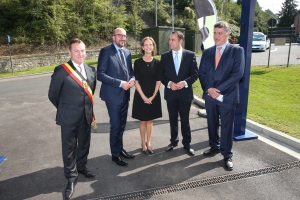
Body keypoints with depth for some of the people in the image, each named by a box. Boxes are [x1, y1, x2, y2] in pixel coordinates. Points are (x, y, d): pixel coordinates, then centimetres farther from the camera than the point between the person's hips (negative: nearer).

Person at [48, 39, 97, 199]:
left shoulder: (91, 70, 2)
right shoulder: (61, 70, -14)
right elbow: (53, 95, -6)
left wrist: (87, 106, 14)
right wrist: (65, 109, 6)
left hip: (86, 116, 5)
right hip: (69, 117, -4)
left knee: (84, 144, 20)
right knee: (69, 148, 9)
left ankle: (81, 166, 44)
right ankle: (71, 177, 27)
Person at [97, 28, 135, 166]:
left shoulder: (127, 52, 10)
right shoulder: (106, 51, -10)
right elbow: (100, 74, -17)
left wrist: (132, 79, -6)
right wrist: (120, 83, -20)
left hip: (125, 94, 7)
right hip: (113, 94, -6)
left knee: (122, 125, 17)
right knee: (115, 126, 3)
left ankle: (120, 149, 35)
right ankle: (115, 154, 21)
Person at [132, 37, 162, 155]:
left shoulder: (157, 63, 0)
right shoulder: (137, 62, -5)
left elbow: (158, 81, 0)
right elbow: (136, 81, -7)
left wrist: (153, 96, -9)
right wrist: (143, 96, -13)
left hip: (153, 96, 2)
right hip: (141, 96, -1)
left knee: (150, 120, 12)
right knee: (142, 121, 9)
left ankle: (148, 143, 24)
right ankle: (143, 143, 23)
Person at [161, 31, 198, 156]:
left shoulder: (190, 55, -2)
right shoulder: (165, 56, 3)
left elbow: (195, 74, -3)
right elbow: (161, 75, 2)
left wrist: (185, 82, -19)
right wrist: (169, 83, -15)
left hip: (185, 93, -1)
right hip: (170, 93, 2)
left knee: (185, 120, 9)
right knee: (173, 120, 14)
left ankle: (187, 143, 26)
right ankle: (174, 141, 32)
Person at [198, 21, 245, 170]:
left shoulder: (237, 51, -3)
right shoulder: (207, 52, 9)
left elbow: (237, 74, -13)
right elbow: (201, 73, 5)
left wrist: (219, 90, -17)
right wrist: (208, 89, -12)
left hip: (227, 96, -4)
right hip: (210, 95, 4)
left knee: (227, 126, 5)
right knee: (212, 124, 16)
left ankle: (227, 155, 20)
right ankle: (214, 147, 36)